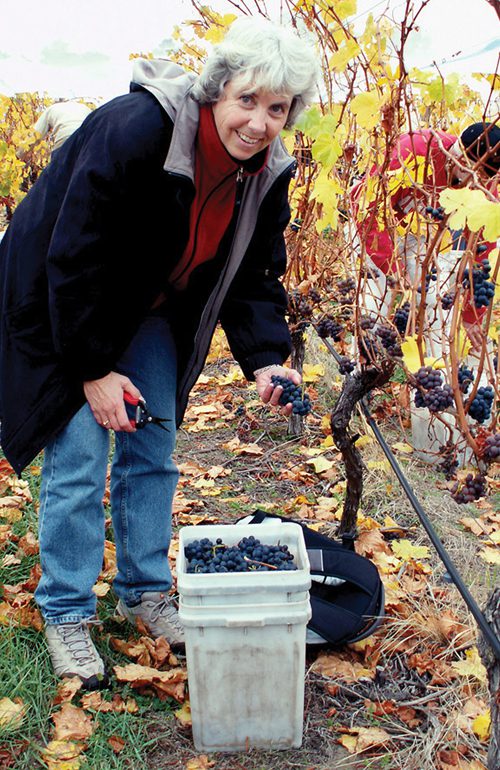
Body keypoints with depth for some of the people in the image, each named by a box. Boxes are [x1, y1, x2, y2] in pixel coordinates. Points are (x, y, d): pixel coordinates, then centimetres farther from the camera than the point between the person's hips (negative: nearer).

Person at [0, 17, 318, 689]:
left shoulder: (268, 170, -11)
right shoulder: (135, 129, -31)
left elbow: (255, 276, -4)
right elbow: (74, 255, -28)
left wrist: (266, 359, -21)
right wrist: (93, 368, -24)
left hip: (150, 314, 6)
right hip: (63, 304, -6)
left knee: (153, 454, 9)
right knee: (78, 460, -6)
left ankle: (146, 591, 27)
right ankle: (66, 614, 11)